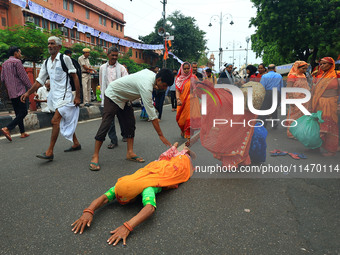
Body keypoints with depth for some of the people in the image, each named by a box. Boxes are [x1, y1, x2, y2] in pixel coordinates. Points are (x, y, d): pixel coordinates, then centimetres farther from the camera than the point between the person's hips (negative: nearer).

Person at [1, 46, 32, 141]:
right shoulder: (17, 61, -7)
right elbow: (23, 76, -11)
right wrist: (30, 88, -3)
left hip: (11, 93, 9)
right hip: (19, 91, -8)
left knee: (18, 113, 12)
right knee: (23, 112, -7)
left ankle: (22, 132, 15)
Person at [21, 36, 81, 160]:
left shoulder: (65, 59, -6)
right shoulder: (46, 62, 13)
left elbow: (75, 77, -8)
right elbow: (39, 80, 14)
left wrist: (77, 96, -12)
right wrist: (28, 93, 4)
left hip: (65, 96, -7)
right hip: (54, 96, 7)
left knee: (55, 121, -14)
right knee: (65, 121, 14)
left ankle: (49, 152, -11)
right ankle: (76, 144, 29)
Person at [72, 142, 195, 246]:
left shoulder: (147, 189, -52)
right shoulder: (121, 185, -37)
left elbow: (150, 207, -70)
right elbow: (104, 197, -43)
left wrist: (128, 226, -81)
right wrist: (88, 211, -63)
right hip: (155, 165, 4)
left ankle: (186, 153, 58)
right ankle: (174, 148, 64)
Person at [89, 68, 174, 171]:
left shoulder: (152, 73, -10)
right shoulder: (146, 87, -36)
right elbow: (151, 114, -37)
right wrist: (161, 135, -34)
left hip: (124, 98, 9)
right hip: (112, 95, -9)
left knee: (130, 124, 2)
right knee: (106, 124, -13)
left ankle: (130, 153, 7)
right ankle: (95, 156, -5)